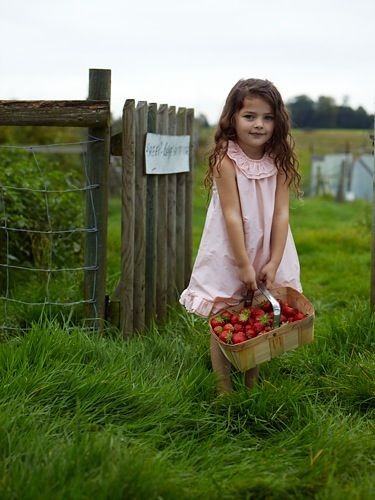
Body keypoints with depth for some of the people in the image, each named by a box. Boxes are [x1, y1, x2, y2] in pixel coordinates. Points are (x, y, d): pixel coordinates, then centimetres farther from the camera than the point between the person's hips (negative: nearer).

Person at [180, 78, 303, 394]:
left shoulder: (278, 160, -5)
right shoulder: (227, 160, -16)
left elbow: (281, 213, -7)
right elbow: (232, 215, -17)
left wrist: (274, 263, -12)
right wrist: (244, 265, -17)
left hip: (267, 250, 4)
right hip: (228, 253, -4)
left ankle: (253, 383, 28)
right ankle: (224, 389, 16)